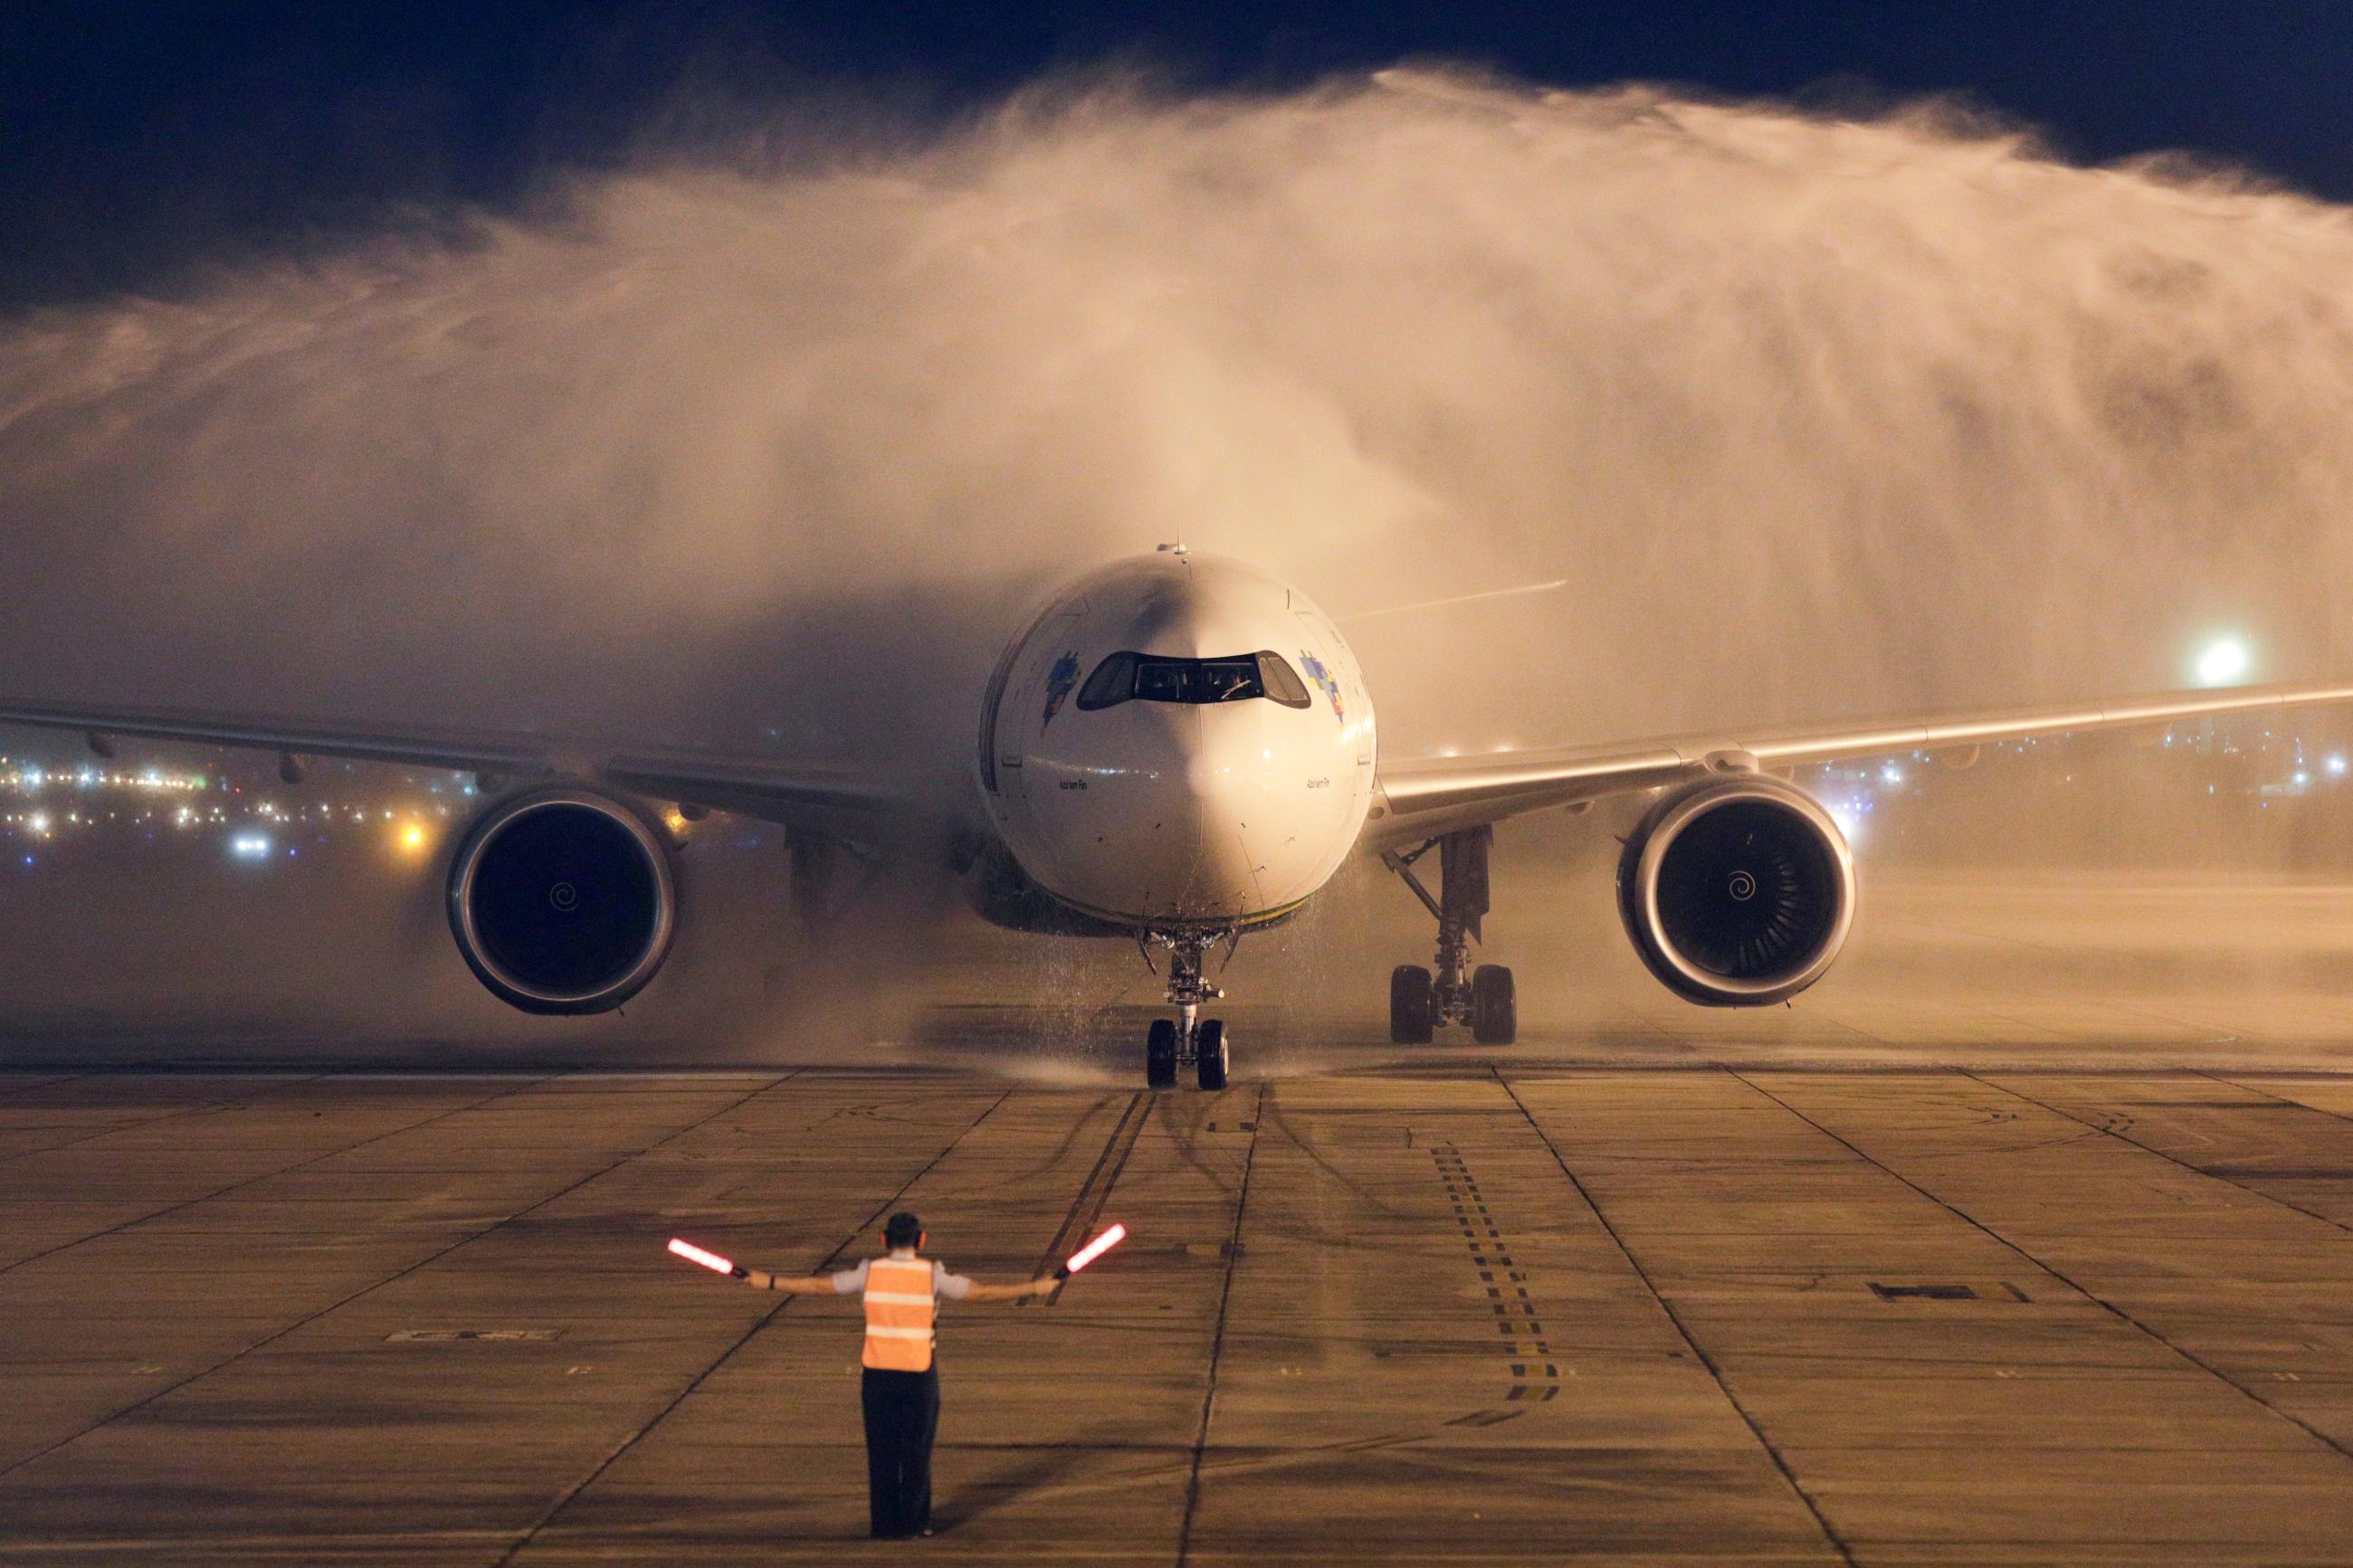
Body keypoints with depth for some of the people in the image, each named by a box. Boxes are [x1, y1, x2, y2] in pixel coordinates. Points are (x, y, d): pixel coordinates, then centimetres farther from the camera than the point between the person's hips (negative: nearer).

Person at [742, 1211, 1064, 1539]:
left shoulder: (870, 1273, -3)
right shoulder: (932, 1275, -7)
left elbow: (817, 1286, 3)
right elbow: (982, 1292, -8)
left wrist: (769, 1282, 14)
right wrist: (1037, 1288, -2)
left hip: (878, 1374, 1)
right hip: (919, 1374, -1)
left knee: (882, 1451, 7)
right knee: (917, 1450, 10)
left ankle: (886, 1524, 7)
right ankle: (914, 1521, 12)